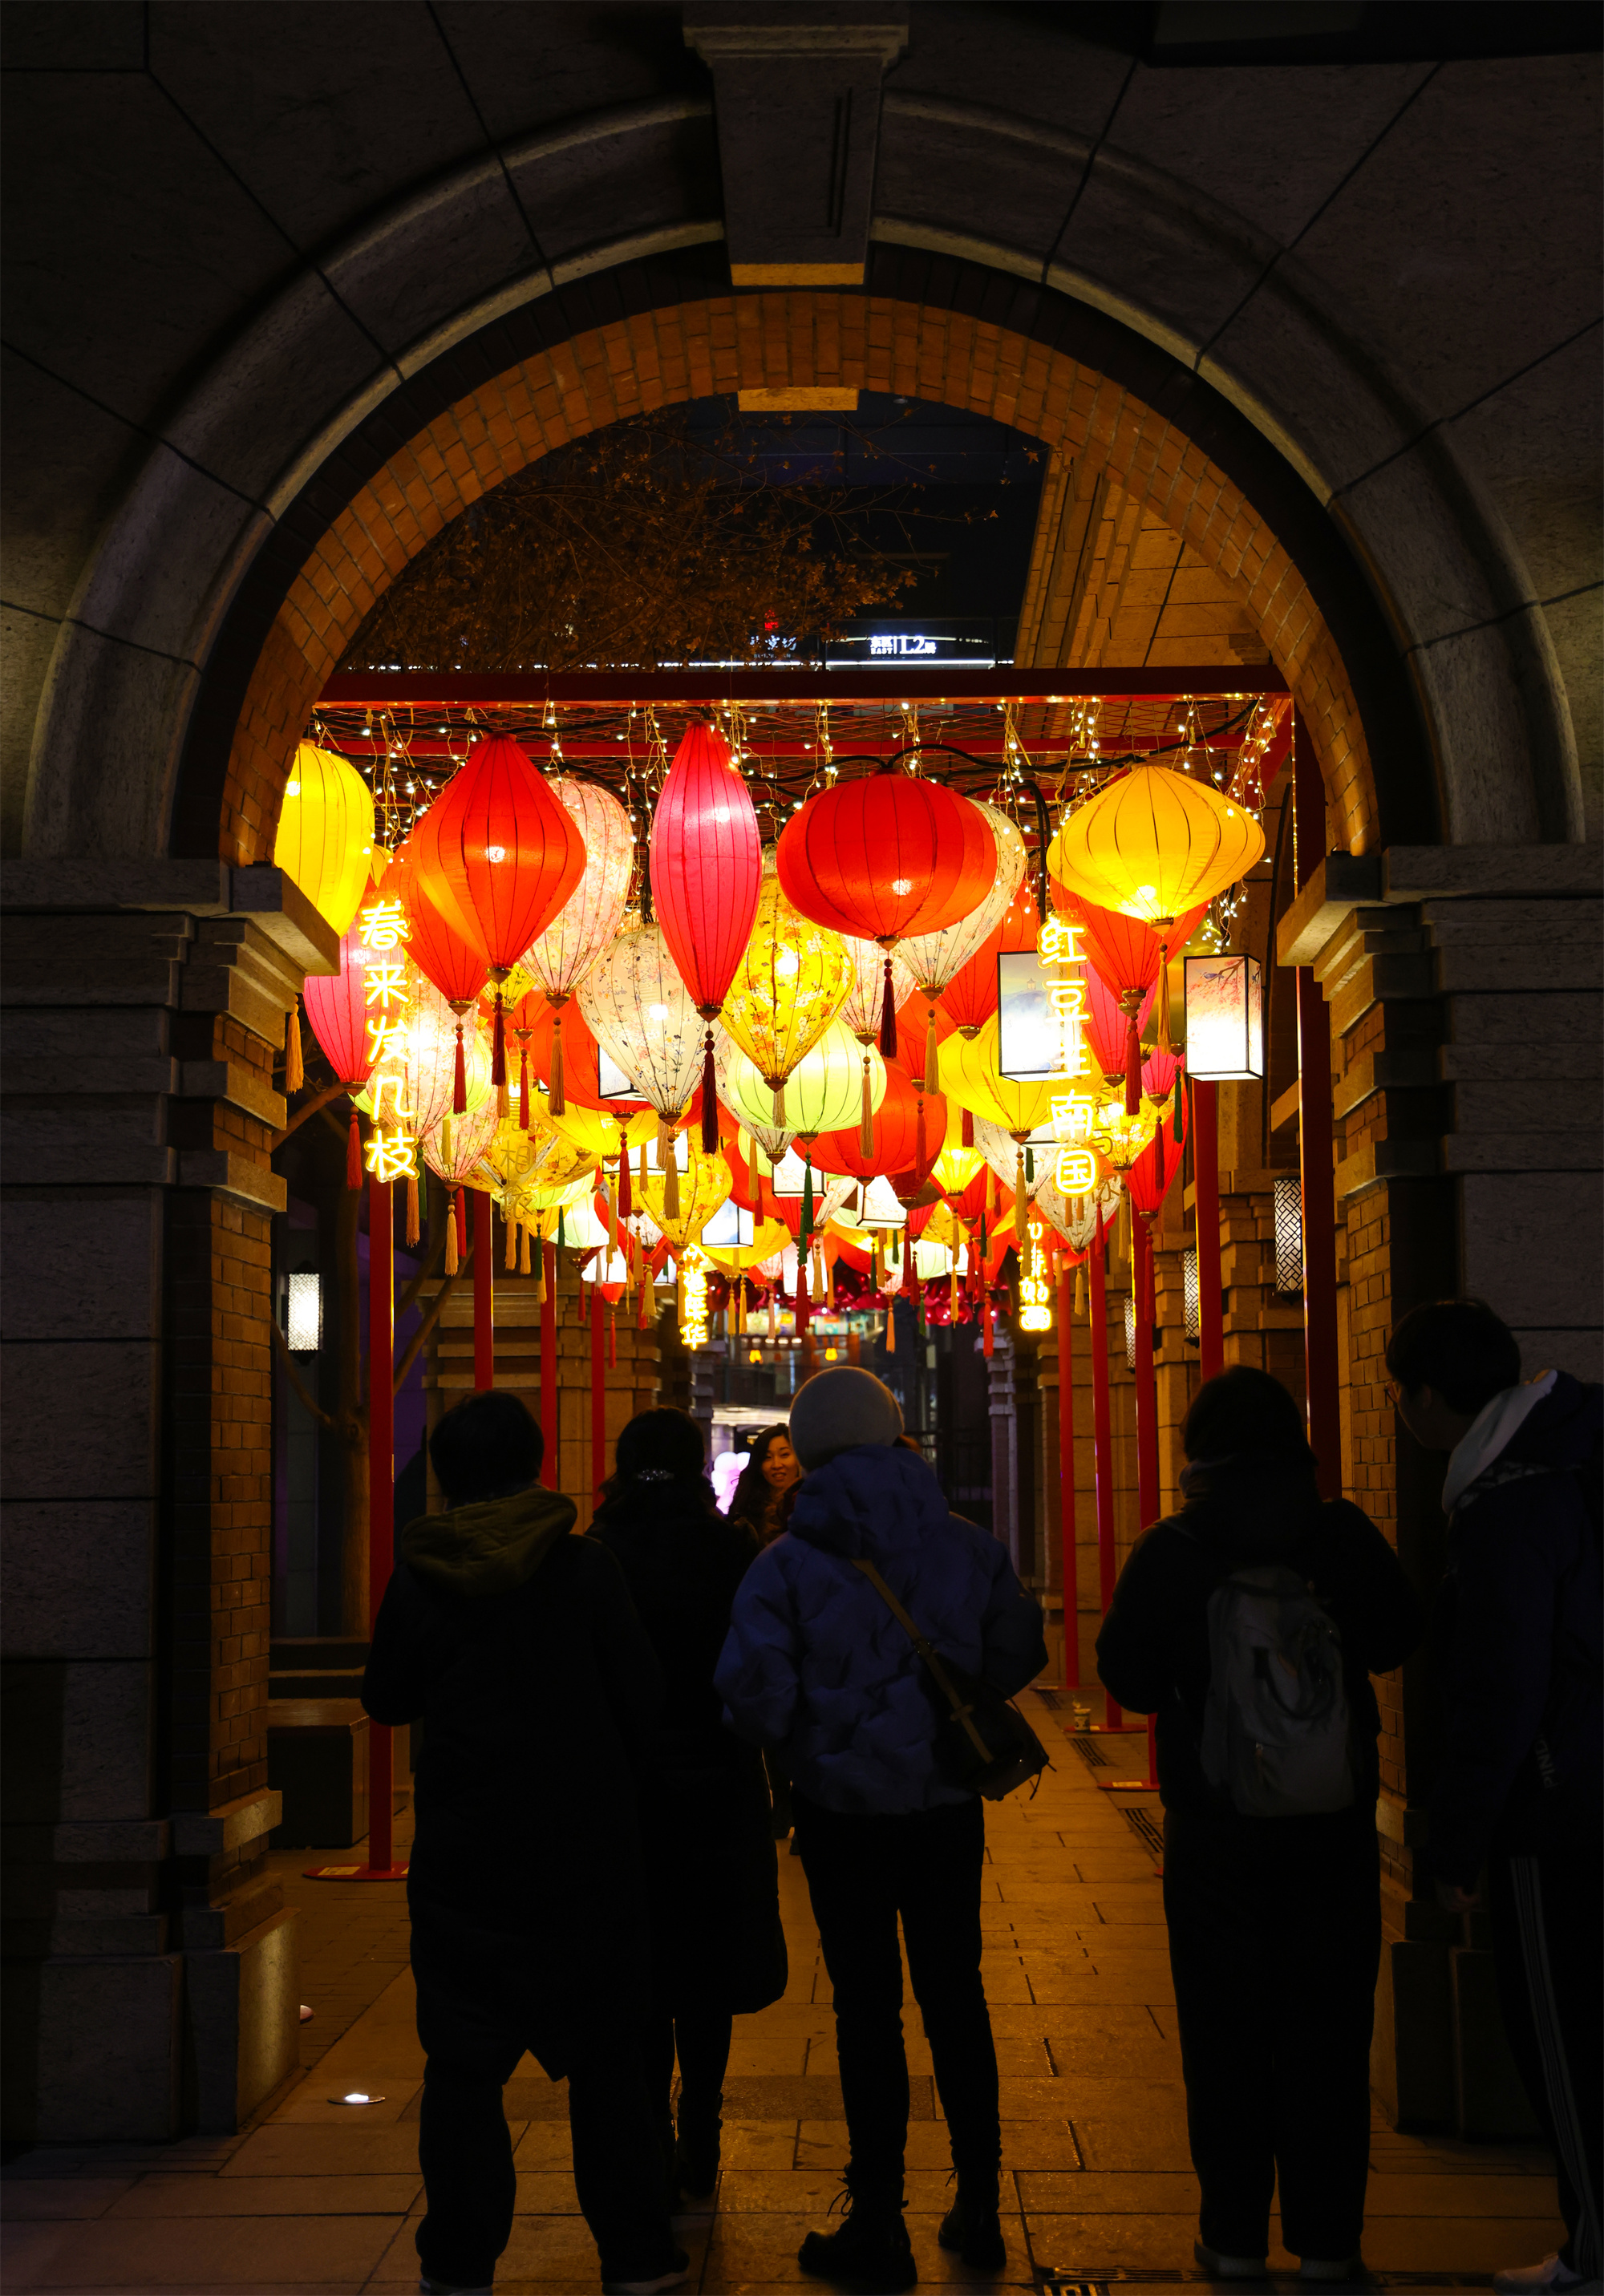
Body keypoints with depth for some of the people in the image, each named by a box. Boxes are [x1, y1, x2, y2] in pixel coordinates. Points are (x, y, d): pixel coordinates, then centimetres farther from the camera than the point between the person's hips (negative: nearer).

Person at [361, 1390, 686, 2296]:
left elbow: (387, 1700, 5)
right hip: (587, 1847, 0)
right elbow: (643, 1696, -3)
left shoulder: (419, 1577, -5)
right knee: (606, 2055, 10)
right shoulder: (586, 1566, -7)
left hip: (463, 1851, 0)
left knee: (465, 2061, 8)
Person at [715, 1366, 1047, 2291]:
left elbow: (754, 1695, -17)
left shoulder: (787, 1565, -12)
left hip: (843, 1807, -3)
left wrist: (802, 1737, 3)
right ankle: (979, 2208, 23)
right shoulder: (968, 1546, -3)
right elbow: (1019, 1656, 6)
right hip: (948, 1803, 3)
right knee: (955, 1991, 15)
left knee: (868, 2006, 6)